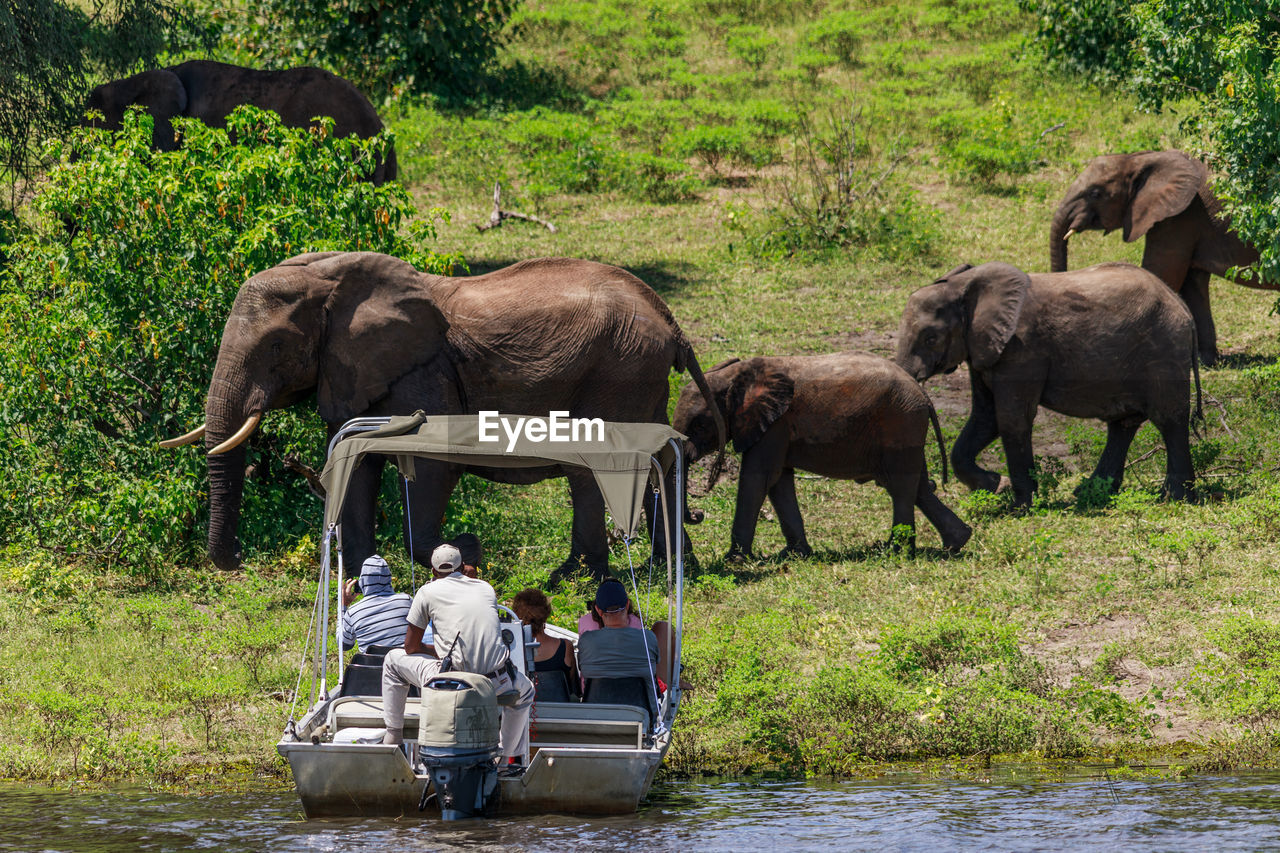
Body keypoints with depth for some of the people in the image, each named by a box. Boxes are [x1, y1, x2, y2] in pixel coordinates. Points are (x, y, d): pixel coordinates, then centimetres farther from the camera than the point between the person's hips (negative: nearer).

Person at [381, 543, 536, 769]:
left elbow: (411, 647, 9)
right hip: (497, 685, 3)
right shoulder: (486, 589, 16)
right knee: (524, 691, 40)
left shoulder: (428, 592, 5)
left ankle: (393, 737, 25)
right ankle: (514, 758, 34)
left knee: (393, 660, 22)